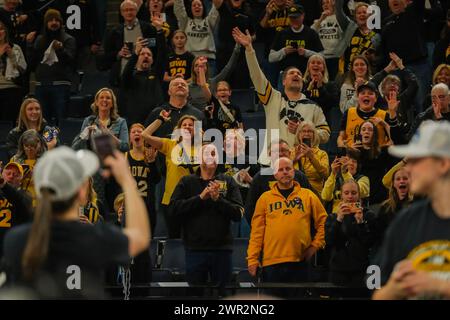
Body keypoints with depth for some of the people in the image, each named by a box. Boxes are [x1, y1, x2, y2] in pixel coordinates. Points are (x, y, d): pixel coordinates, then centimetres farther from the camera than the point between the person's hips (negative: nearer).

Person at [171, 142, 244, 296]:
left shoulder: (228, 182, 7)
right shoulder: (187, 182, 8)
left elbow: (238, 213, -1)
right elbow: (174, 209, -6)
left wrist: (218, 199, -12)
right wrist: (201, 197, -11)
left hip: (222, 249, 0)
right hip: (195, 248, 0)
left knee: (223, 293, 5)